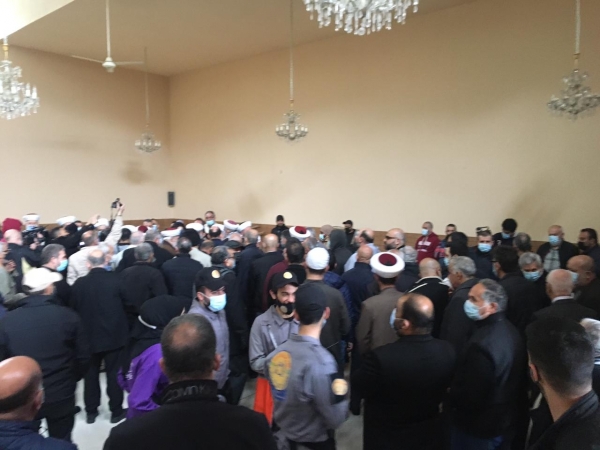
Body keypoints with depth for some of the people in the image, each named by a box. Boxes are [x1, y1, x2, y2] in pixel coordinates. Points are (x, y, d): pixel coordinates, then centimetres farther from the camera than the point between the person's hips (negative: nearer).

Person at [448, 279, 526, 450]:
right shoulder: (511, 331, -2)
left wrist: (448, 394, -10)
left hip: (478, 428, -8)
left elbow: (470, 397, -28)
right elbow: (510, 379, 8)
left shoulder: (481, 343, -32)